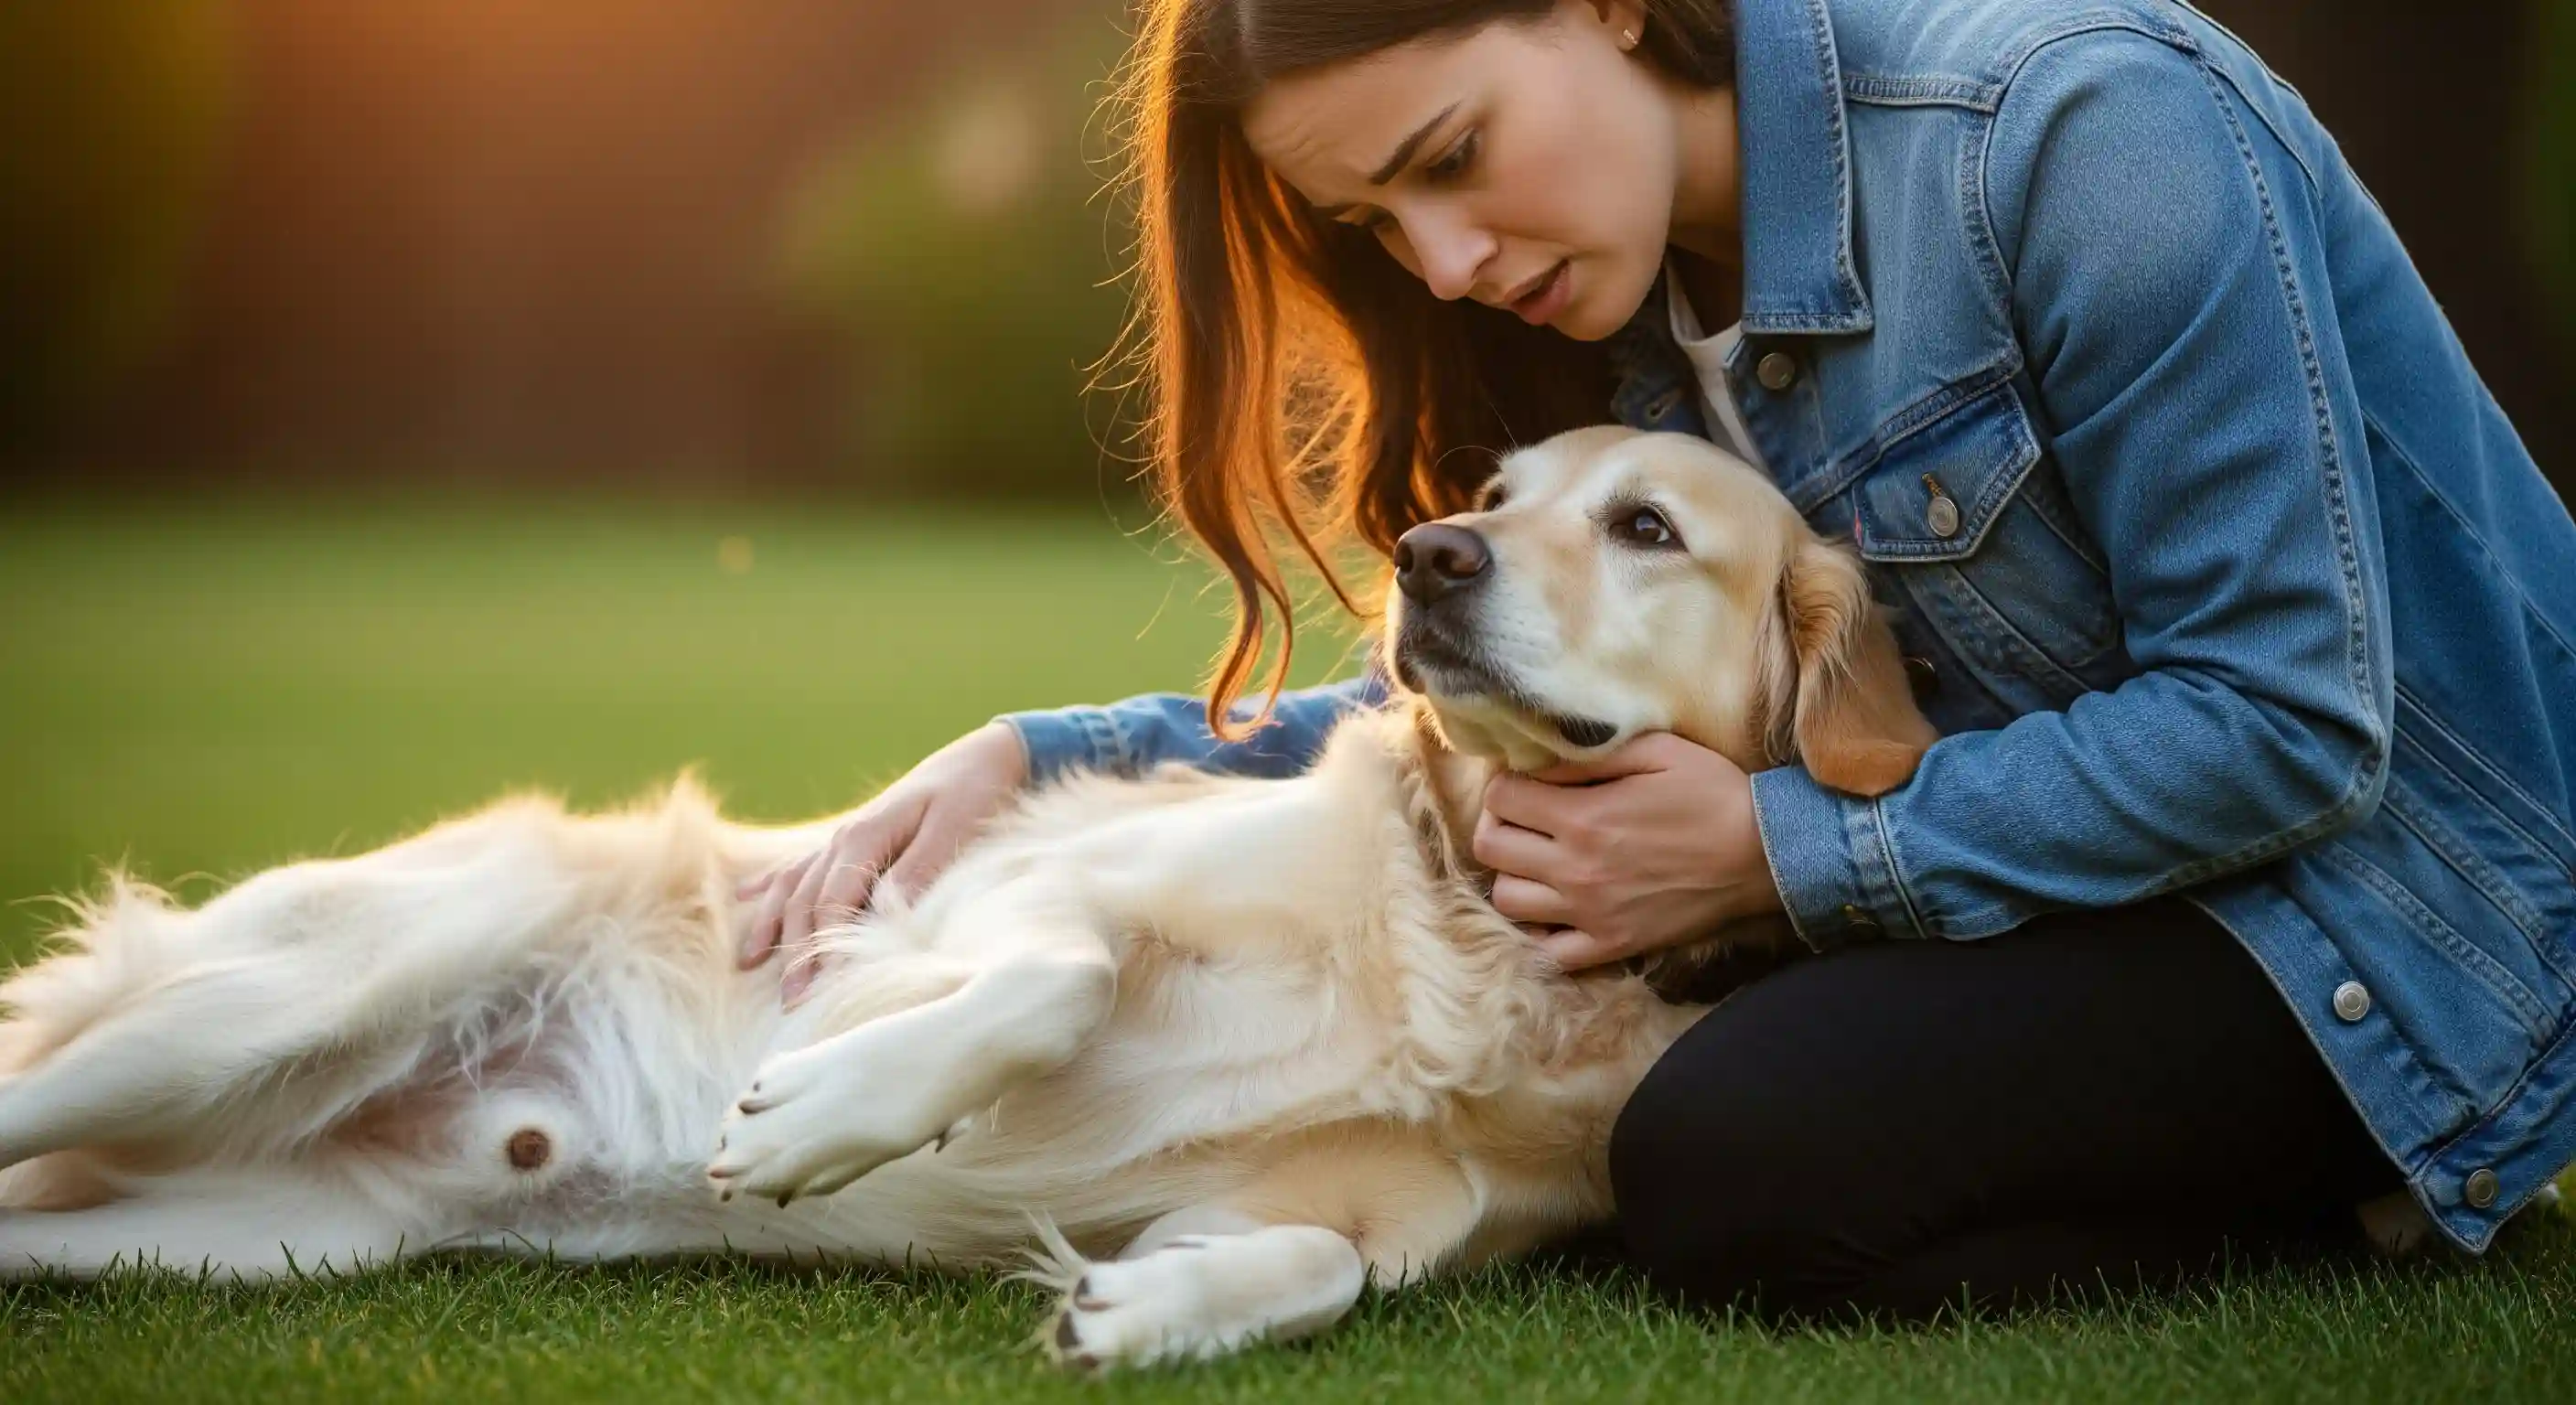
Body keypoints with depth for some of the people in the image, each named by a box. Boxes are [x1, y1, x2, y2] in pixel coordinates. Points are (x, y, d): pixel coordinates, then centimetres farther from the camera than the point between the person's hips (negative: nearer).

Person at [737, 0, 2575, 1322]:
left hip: (2401, 901, -9)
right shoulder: (1637, 326, 1)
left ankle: (2360, 1190, -4)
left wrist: (1776, 853, -22)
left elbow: (2287, 718, -24)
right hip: (2075, 862, 9)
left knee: (1733, 1168, -26)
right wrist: (1031, 755, -5)